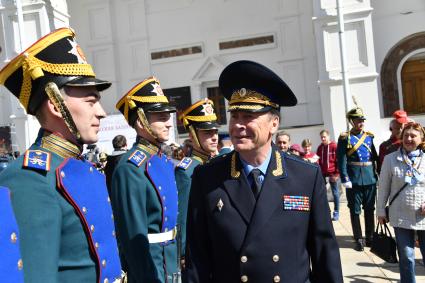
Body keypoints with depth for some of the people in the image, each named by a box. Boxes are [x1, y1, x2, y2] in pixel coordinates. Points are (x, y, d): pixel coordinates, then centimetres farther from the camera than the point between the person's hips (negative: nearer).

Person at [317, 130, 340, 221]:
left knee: (335, 193, 5)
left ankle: (336, 213, 14)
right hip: (323, 173, 4)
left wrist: (337, 173, -12)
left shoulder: (334, 146, -5)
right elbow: (318, 161, 11)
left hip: (333, 173, -4)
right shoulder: (320, 147, 9)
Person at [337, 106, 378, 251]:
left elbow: (374, 157, 15)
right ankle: (358, 240, 14)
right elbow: (341, 161, -9)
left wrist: (376, 174, 9)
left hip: (370, 179, 4)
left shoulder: (369, 136, 10)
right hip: (354, 180, -4)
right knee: (355, 211, 4)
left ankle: (370, 238, 24)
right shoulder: (345, 138, -4)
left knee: (370, 209, 12)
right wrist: (345, 179, -15)